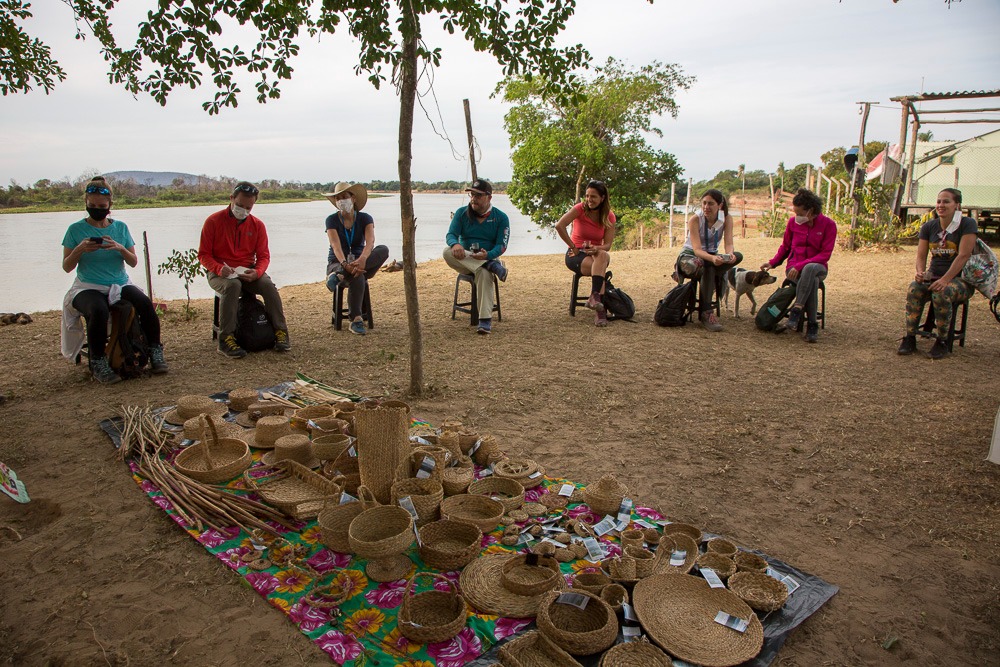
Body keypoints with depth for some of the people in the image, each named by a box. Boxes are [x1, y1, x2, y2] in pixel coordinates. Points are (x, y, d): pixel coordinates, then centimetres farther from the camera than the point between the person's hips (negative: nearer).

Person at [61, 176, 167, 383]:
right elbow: (66, 267, 2)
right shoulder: (76, 229, 1)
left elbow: (134, 262, 5)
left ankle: (155, 352, -14)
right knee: (99, 311, -35)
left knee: (145, 303, -28)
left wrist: (120, 248, -15)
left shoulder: (120, 227, 7)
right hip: (88, 288, -2)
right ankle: (98, 364, -20)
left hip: (120, 284, 2)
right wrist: (80, 250, -17)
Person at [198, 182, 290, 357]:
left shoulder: (257, 224, 4)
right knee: (232, 286, -36)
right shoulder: (213, 221, -3)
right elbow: (203, 254, -1)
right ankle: (226, 339, -33)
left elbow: (263, 255, 5)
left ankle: (280, 331, -16)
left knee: (268, 285, -27)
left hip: (248, 272, 3)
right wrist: (219, 268, -22)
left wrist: (257, 272, -17)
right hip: (221, 273, -2)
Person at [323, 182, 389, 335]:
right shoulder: (332, 220, -3)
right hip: (337, 263, -2)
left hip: (360, 262, 2)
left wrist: (362, 259, -43)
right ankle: (356, 321, -31)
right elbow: (336, 246, -20)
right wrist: (345, 264, -41)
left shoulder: (365, 218, -1)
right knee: (357, 277, -38)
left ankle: (340, 276, -38)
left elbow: (370, 241, -21)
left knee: (383, 250, -30)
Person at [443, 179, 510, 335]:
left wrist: (488, 255, -33)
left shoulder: (501, 217, -2)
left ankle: (485, 321, -41)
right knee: (448, 252, -31)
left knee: (484, 273, -40)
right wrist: (455, 244, -33)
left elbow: (501, 245, -10)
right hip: (464, 261, 3)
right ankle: (493, 266, -35)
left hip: (488, 258, -2)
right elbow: (450, 234, -7)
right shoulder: (462, 213, 4)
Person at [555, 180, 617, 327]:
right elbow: (559, 226, -25)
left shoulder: (609, 217, 0)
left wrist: (596, 249, -29)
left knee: (603, 256, -35)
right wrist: (573, 247, -20)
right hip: (576, 255, -3)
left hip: (596, 253, 3)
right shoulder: (580, 209, -9)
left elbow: (607, 245, -6)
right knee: (599, 268, -33)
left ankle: (594, 297, -41)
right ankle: (600, 311, -38)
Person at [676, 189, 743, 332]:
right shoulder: (695, 219, -18)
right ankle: (706, 314, -35)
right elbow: (697, 249, -28)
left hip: (711, 257, 4)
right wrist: (712, 258, -49)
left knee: (737, 256, -27)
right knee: (708, 268, -39)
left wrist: (729, 255, -43)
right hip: (689, 256, -4)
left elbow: (728, 244, -18)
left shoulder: (726, 219, -8)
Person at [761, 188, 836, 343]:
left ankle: (796, 311, -38)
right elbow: (785, 246, 16)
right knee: (812, 281, -36)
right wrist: (773, 262, -2)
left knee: (810, 269, -41)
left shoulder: (828, 225, -5)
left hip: (817, 268, -1)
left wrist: (801, 266, -22)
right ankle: (812, 325, -28)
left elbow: (825, 255, -10)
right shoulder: (793, 222, 4)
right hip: (794, 268, 1)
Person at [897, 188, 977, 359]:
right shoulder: (929, 226, 7)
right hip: (934, 276, 4)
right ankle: (910, 338, -24)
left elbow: (963, 255, -17)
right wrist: (920, 273, -19)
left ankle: (942, 342, -21)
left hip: (961, 279, -4)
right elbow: (921, 256, 4)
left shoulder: (967, 224, -7)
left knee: (942, 293, -36)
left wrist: (945, 280, -27)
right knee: (914, 289, -28)